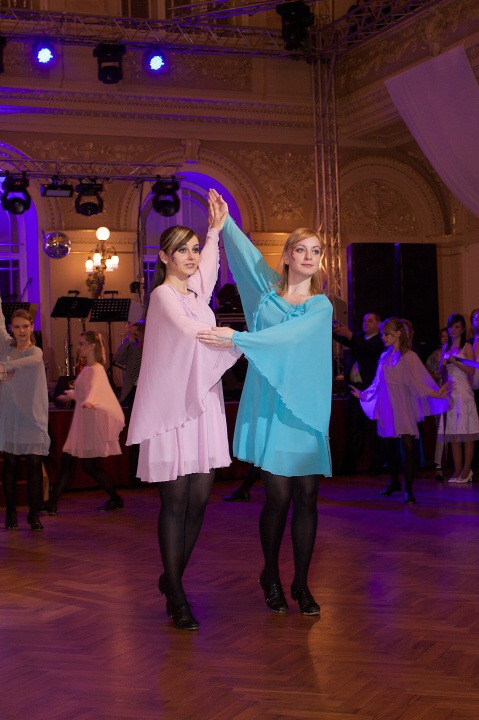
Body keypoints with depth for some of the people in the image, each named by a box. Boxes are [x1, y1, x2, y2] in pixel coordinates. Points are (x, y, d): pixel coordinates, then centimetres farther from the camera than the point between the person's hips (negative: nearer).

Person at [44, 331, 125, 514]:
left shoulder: (96, 369, -14)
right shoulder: (86, 369, 13)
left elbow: (94, 387, -36)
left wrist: (88, 401, -57)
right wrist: (72, 395, 52)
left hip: (94, 422, -9)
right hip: (82, 423, 9)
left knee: (90, 466, -5)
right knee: (66, 460, 4)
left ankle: (116, 500, 11)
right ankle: (52, 504, 6)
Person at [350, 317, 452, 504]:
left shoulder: (409, 357, -7)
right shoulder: (385, 357, 11)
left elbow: (418, 383, -12)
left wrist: (436, 394, -26)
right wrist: (362, 395, 29)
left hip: (404, 408, -6)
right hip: (387, 408, 6)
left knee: (408, 446, -10)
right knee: (389, 446, 10)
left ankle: (408, 489, -6)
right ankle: (394, 482, 27)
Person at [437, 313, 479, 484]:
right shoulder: (446, 348, 15)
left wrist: (454, 361, -14)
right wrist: (443, 365, -2)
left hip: (463, 391, -6)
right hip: (449, 391, 6)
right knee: (453, 434, 5)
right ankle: (458, 470, 9)